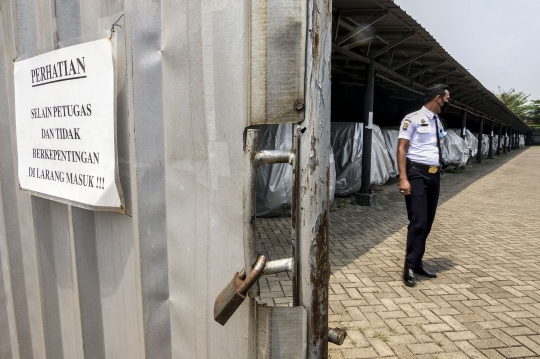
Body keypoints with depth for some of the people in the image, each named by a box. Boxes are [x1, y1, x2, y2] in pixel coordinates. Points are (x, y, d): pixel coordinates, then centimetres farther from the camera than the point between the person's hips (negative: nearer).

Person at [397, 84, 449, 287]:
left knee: (427, 222, 10)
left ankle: (417, 263, 22)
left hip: (434, 175, 8)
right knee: (418, 221, -11)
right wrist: (403, 178, -21)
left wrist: (439, 171, 14)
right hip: (417, 174, -8)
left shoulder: (439, 123, 16)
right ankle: (409, 267, 0)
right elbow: (401, 149, -12)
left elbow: (437, 150, 20)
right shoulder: (413, 119, -7)